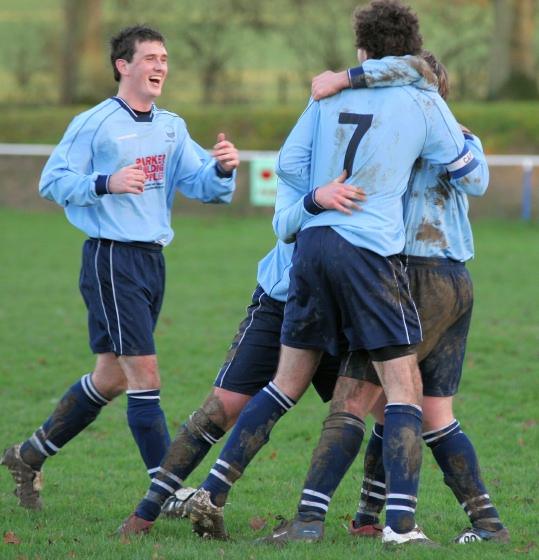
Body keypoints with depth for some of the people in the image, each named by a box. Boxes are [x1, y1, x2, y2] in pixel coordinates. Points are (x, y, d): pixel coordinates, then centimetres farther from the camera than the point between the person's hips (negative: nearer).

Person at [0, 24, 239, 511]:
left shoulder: (172, 128, 13)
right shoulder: (94, 124, -7)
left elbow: (200, 185, 6)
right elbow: (52, 181, -7)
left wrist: (221, 169, -16)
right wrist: (105, 183, -23)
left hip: (152, 260, 8)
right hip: (111, 257, -8)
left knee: (112, 378, 14)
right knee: (144, 373, -12)